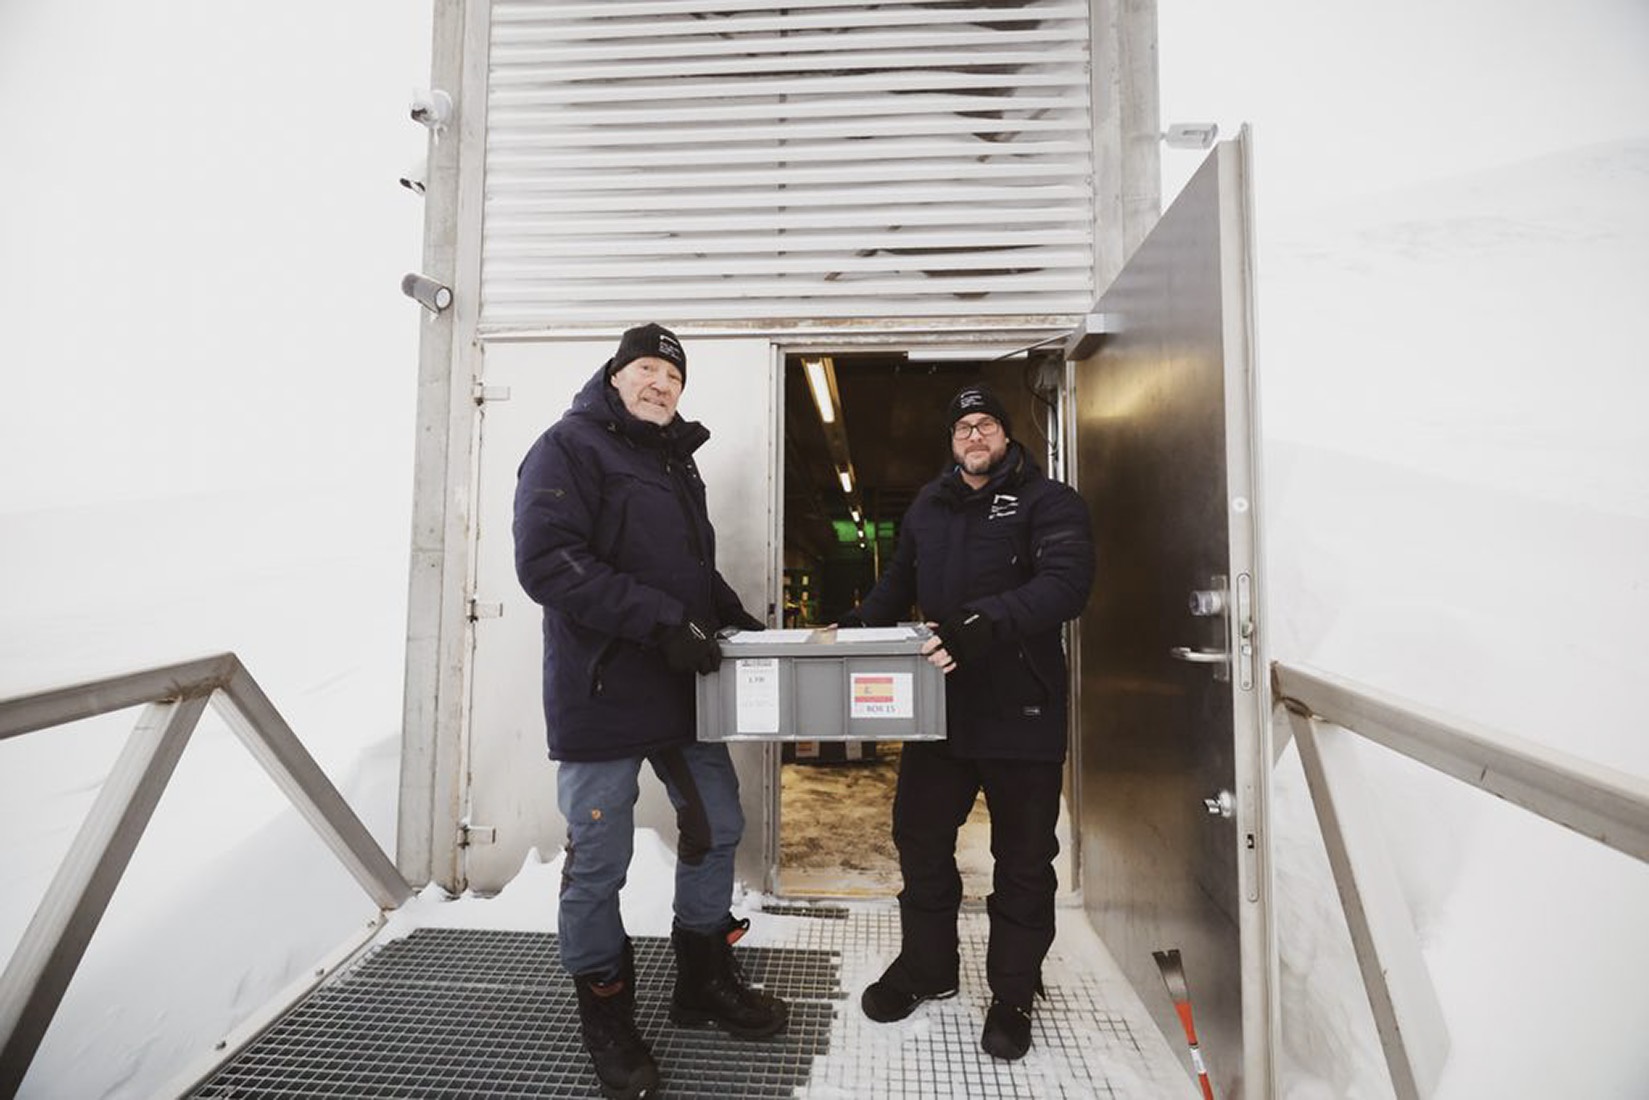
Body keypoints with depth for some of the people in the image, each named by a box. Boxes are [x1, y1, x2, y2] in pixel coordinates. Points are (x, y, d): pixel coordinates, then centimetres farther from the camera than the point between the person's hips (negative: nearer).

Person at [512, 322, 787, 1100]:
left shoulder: (675, 462, 17)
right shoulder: (569, 447, -7)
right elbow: (548, 563, -21)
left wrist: (732, 617, 7)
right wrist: (661, 620, -25)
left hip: (681, 687, 8)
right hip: (601, 695, -8)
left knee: (717, 827, 16)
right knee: (598, 863, 6)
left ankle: (704, 982, 38)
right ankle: (606, 1019, 30)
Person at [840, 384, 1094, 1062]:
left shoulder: (1048, 502, -6)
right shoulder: (928, 506, 12)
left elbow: (1065, 583, -22)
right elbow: (898, 585, 18)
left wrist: (985, 625, -37)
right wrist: (858, 623, -1)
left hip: (1022, 711, -4)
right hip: (940, 702, 5)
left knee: (1022, 859, 10)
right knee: (919, 835, 14)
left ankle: (1012, 994, 32)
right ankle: (926, 966, 37)